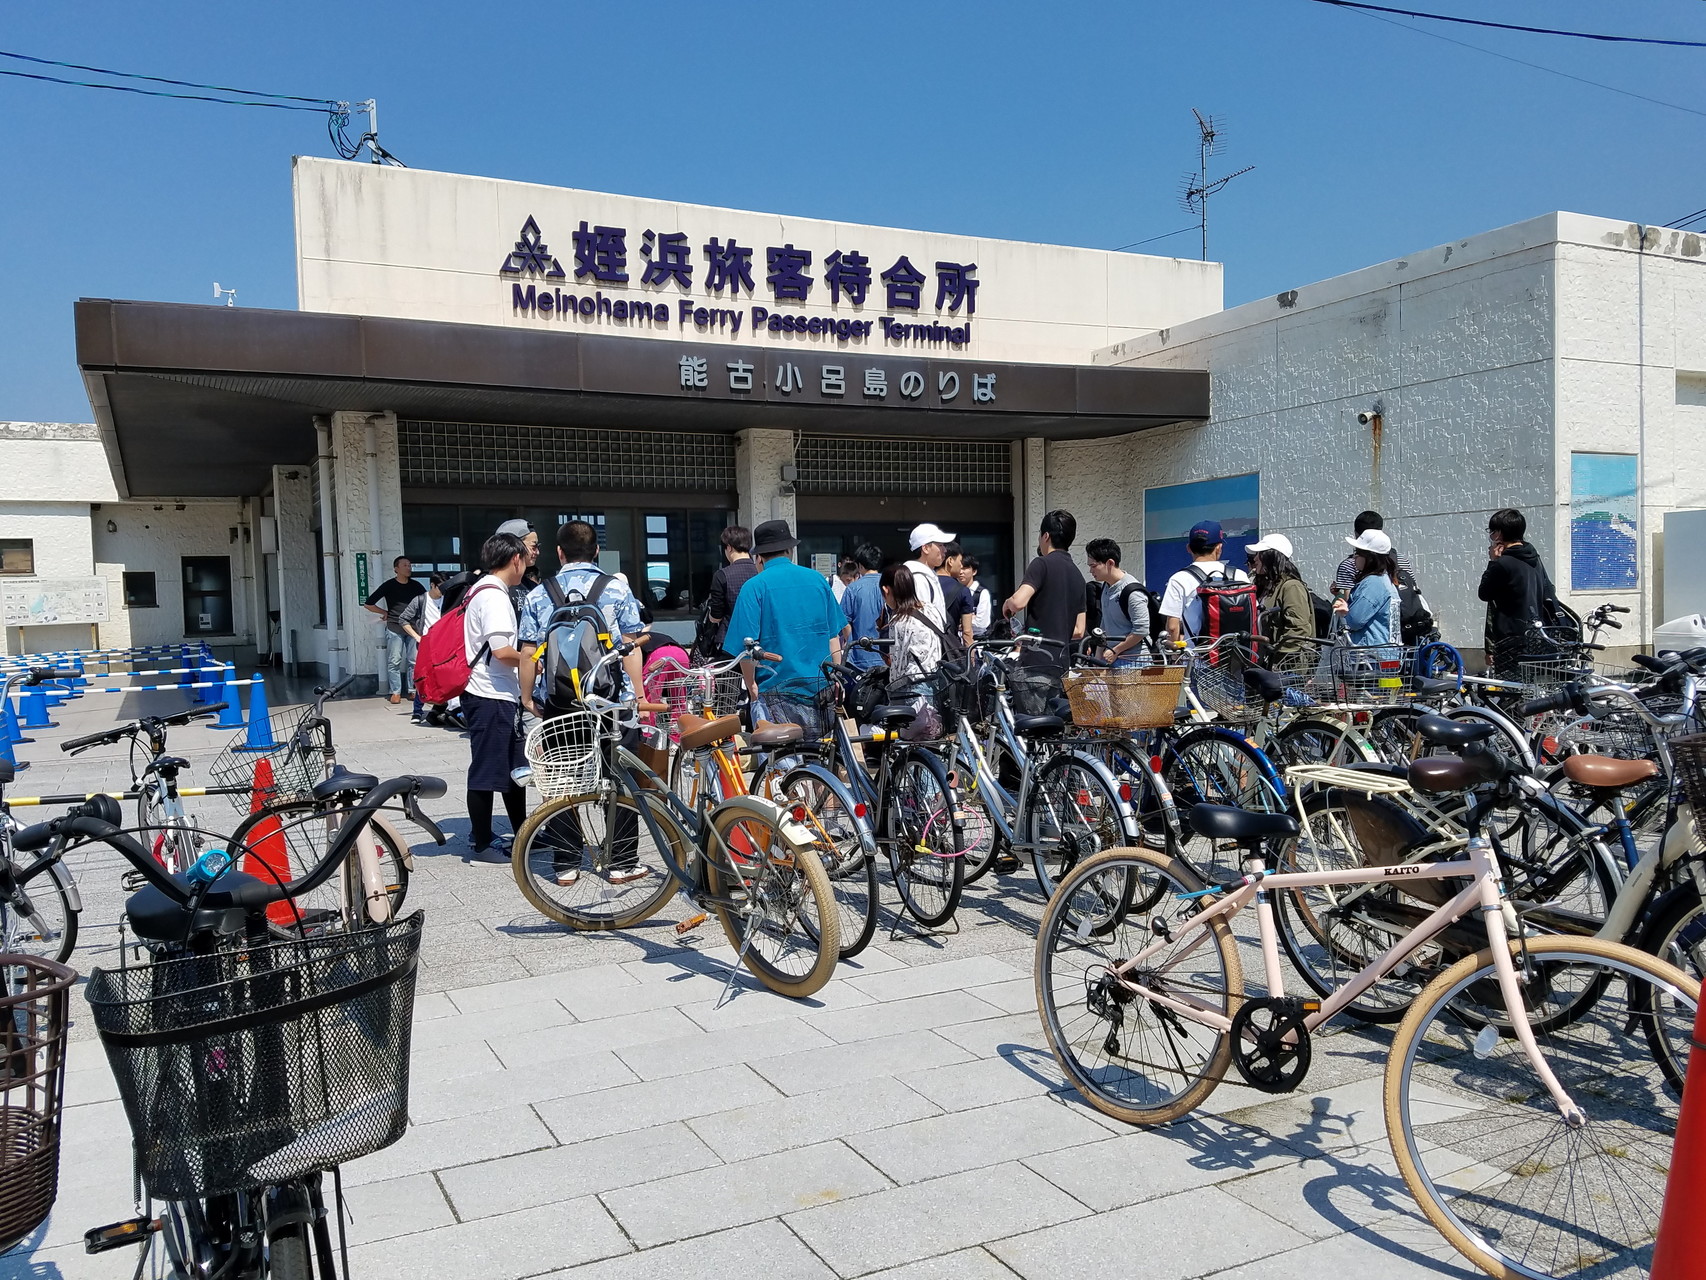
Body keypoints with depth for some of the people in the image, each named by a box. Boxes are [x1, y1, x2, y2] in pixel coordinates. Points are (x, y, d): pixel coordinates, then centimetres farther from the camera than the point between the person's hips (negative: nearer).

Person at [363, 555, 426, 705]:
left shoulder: (416, 586, 9)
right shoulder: (389, 585, 1)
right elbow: (368, 604, 4)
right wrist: (385, 613, 5)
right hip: (394, 628, -2)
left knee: (414, 661, 0)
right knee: (394, 661, -3)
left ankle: (414, 690, 7)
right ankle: (395, 692, 1)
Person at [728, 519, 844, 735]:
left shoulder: (754, 587, -5)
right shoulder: (818, 579, 7)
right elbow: (834, 636, 10)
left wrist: (751, 686, 2)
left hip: (779, 688, -4)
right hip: (821, 687, 4)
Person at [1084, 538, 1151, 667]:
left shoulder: (1132, 591, -15)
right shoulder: (1106, 586, 13)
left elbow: (1141, 630, -18)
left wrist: (1115, 651, -13)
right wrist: (1098, 656, 15)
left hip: (1133, 660, -8)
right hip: (1110, 657, 8)